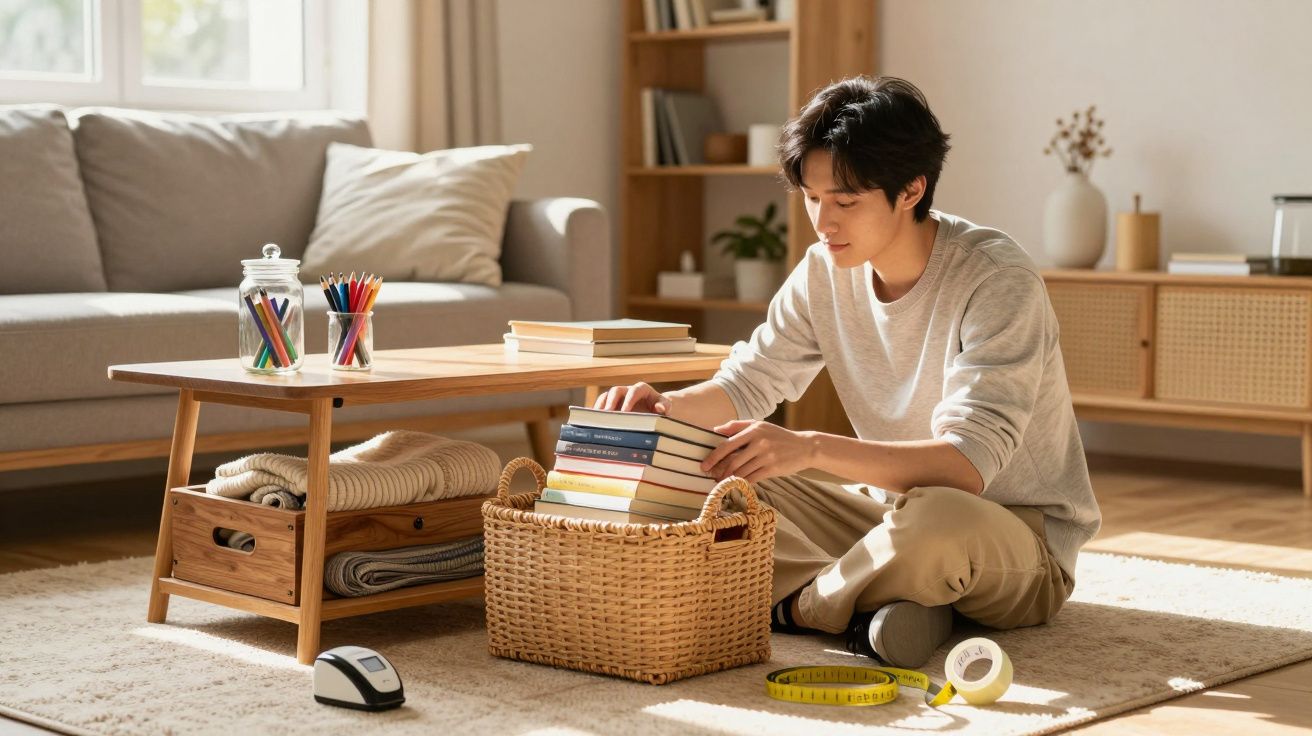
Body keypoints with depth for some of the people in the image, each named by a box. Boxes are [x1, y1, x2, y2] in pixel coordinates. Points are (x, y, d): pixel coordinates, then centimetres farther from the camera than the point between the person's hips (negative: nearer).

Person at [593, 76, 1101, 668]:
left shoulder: (995, 279, -23)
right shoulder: (825, 271, -2)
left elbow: (967, 463, -32)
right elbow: (748, 382, 6)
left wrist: (813, 448, -44)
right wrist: (665, 407, -17)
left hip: (1020, 536, -6)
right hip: (891, 506, 6)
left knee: (936, 520, -41)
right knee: (719, 487, -8)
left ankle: (796, 607, -13)